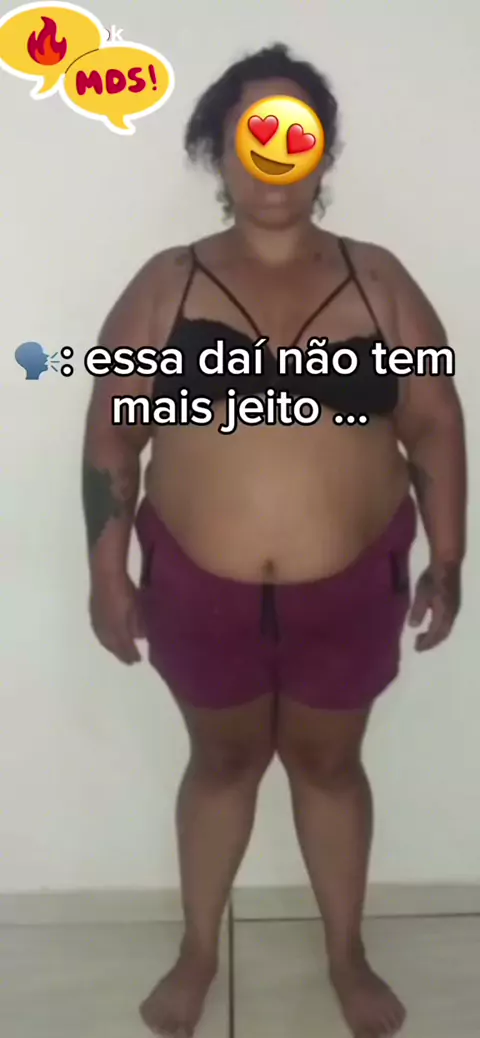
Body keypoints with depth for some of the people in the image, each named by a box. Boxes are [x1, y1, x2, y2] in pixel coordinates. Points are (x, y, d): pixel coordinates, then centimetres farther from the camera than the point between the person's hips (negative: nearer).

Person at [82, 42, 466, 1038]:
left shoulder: (380, 282, -1)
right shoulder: (166, 285, -3)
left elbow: (435, 423, 3)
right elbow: (112, 431, -1)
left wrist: (447, 558, 1)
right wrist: (107, 567, -5)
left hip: (349, 585, 1)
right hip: (199, 584, 0)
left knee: (328, 761, 18)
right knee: (223, 758, 18)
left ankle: (347, 956, 42)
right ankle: (198, 951, 43)